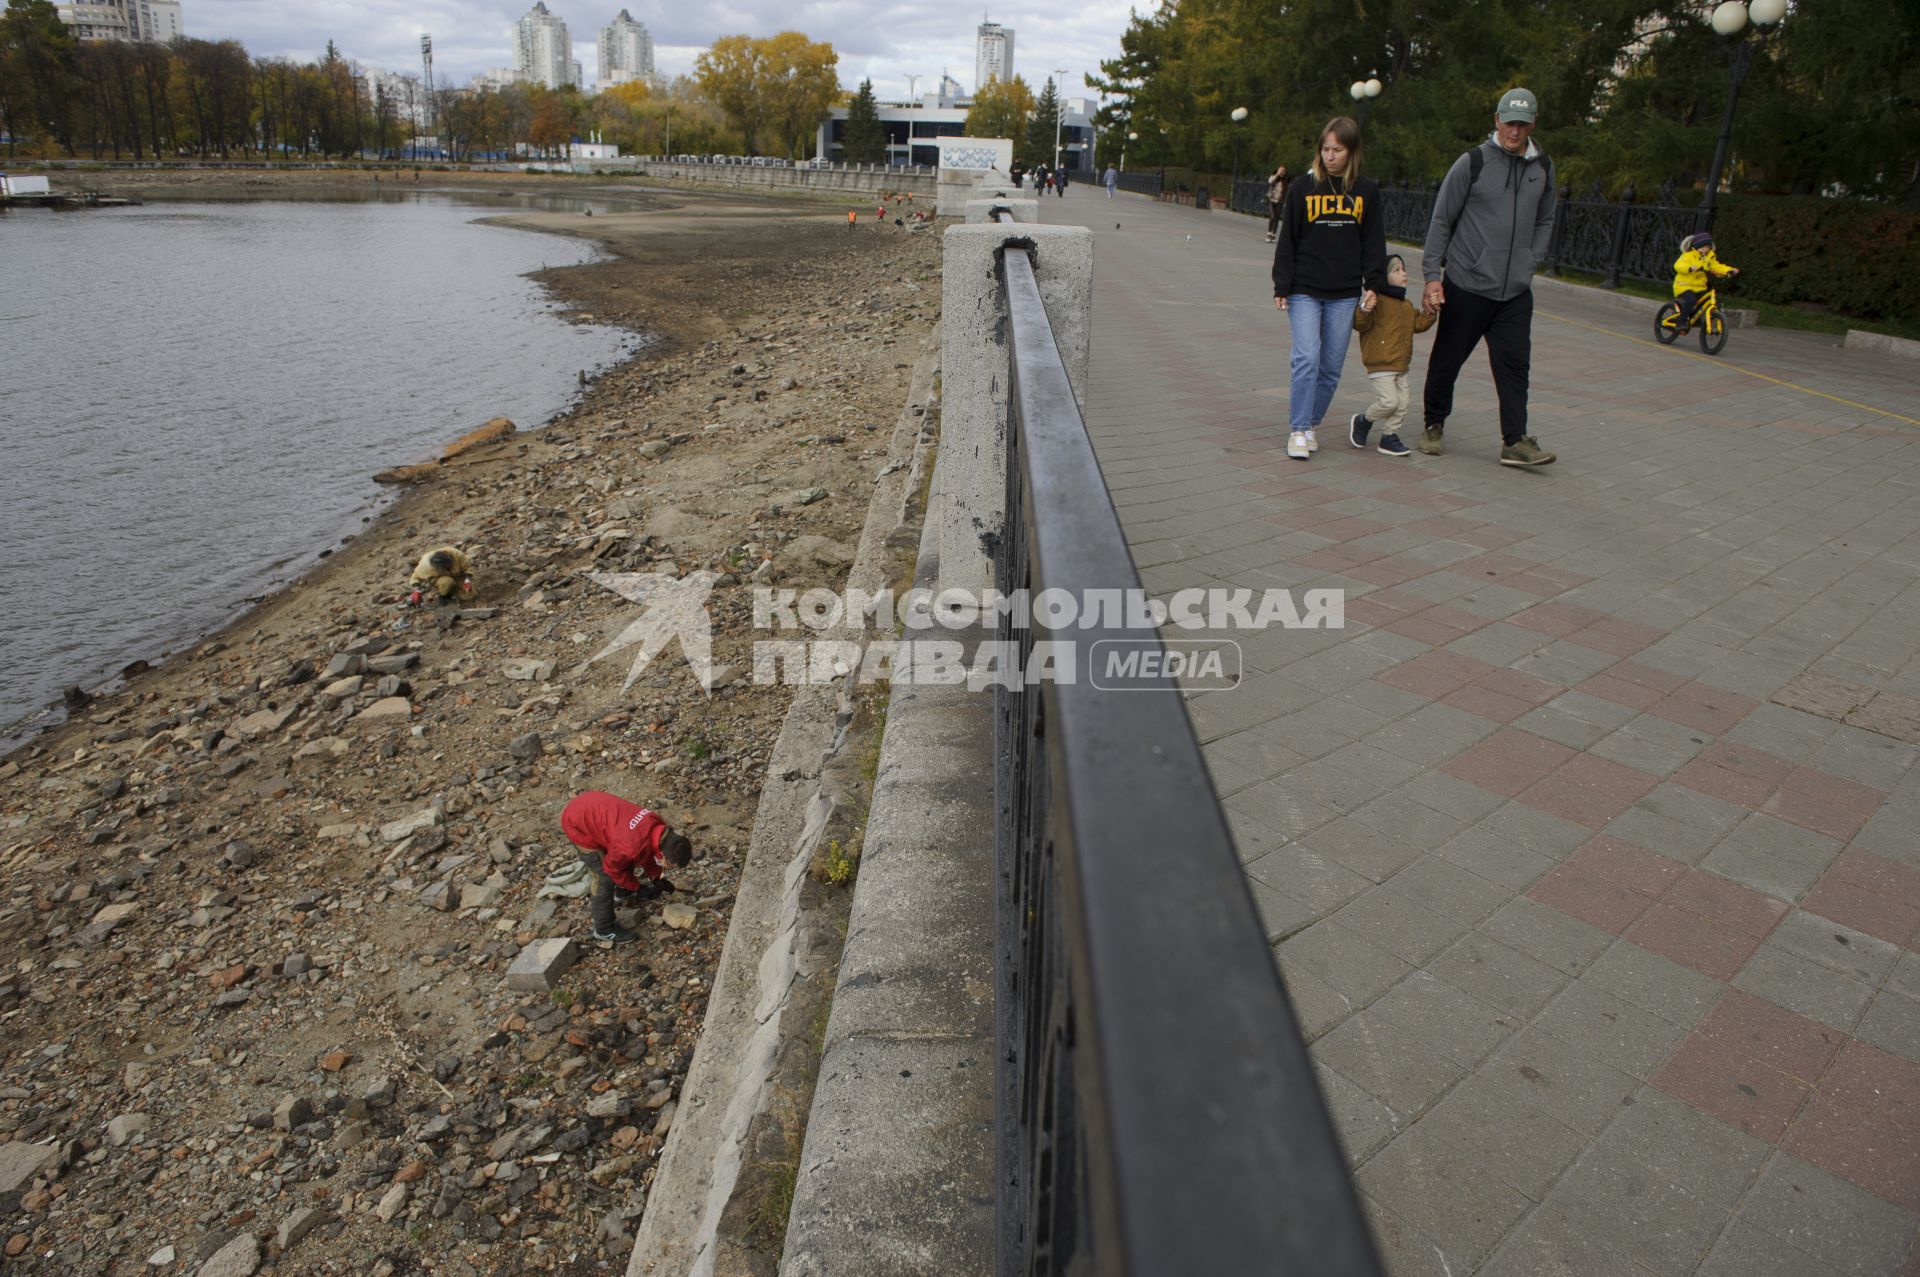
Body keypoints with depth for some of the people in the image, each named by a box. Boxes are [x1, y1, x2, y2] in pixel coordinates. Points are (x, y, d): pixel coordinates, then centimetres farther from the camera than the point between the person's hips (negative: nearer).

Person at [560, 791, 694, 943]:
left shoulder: (658, 827, -9)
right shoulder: (633, 846, -34)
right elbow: (612, 867, -14)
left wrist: (655, 878, 15)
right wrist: (637, 888, -3)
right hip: (576, 822, -8)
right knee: (605, 877, -2)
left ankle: (623, 889, 48)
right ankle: (604, 929, 15)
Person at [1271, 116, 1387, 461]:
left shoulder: (1367, 191, 6)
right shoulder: (1303, 188, 2)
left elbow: (1374, 242, 10)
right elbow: (1287, 241, 4)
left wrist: (1373, 285, 1)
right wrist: (1281, 286, -1)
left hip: (1345, 295, 2)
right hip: (1305, 291, -2)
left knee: (1331, 367, 5)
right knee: (1307, 359, -14)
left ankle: (1311, 424, 19)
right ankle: (1298, 430, -6)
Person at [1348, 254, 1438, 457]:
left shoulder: (1407, 305, 17)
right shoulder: (1376, 300, -11)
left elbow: (1418, 324, 23)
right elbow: (1360, 325, -18)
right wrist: (1364, 310, -36)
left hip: (1401, 364, 8)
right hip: (1380, 364, -8)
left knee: (1401, 404, 5)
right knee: (1389, 401, -14)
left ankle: (1389, 437, 16)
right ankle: (1362, 421, 11)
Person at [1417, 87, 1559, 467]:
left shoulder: (1543, 168, 11)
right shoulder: (1473, 162, -5)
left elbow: (1544, 222, 23)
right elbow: (1441, 221, -3)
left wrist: (1529, 261, 8)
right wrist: (1432, 274, -8)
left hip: (1516, 291, 4)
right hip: (1466, 283, -3)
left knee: (1514, 363, -3)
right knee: (1447, 360, 6)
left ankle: (1515, 441, -1)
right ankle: (1434, 425, 24)